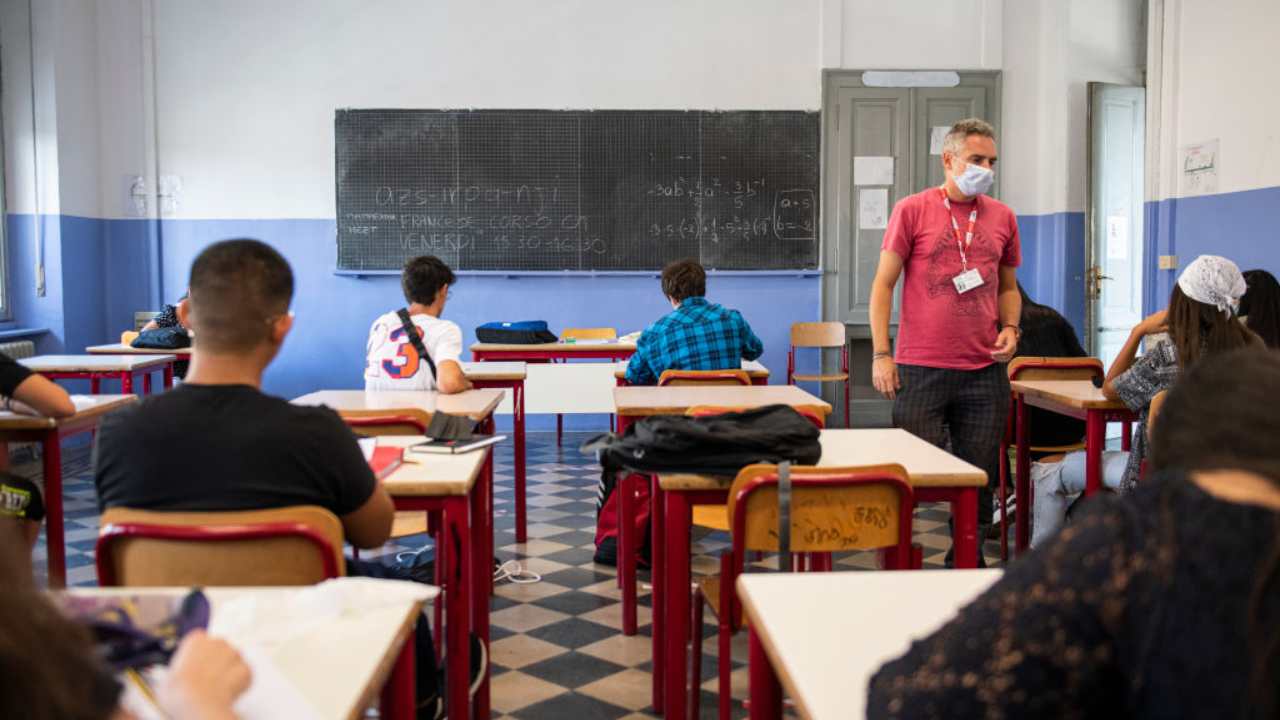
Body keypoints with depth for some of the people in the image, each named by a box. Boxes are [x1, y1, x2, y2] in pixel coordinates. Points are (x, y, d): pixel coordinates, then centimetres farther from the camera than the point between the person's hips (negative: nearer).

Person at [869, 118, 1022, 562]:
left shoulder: (1002, 217, 11)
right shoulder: (912, 210, -1)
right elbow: (883, 284, -1)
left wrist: (1010, 329, 1)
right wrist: (880, 354, -8)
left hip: (985, 371, 4)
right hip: (921, 370, -4)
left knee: (980, 477, 8)